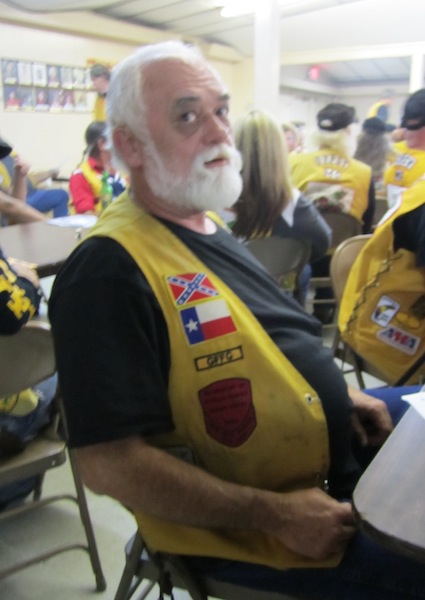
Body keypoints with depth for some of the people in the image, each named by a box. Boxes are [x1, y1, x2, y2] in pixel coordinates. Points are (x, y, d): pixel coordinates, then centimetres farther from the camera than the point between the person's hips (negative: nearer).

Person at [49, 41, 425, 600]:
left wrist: (338, 393, 5)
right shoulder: (109, 269, -24)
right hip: (244, 526, -8)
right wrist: (273, 514, -23)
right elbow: (109, 462, -26)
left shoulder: (212, 227, 6)